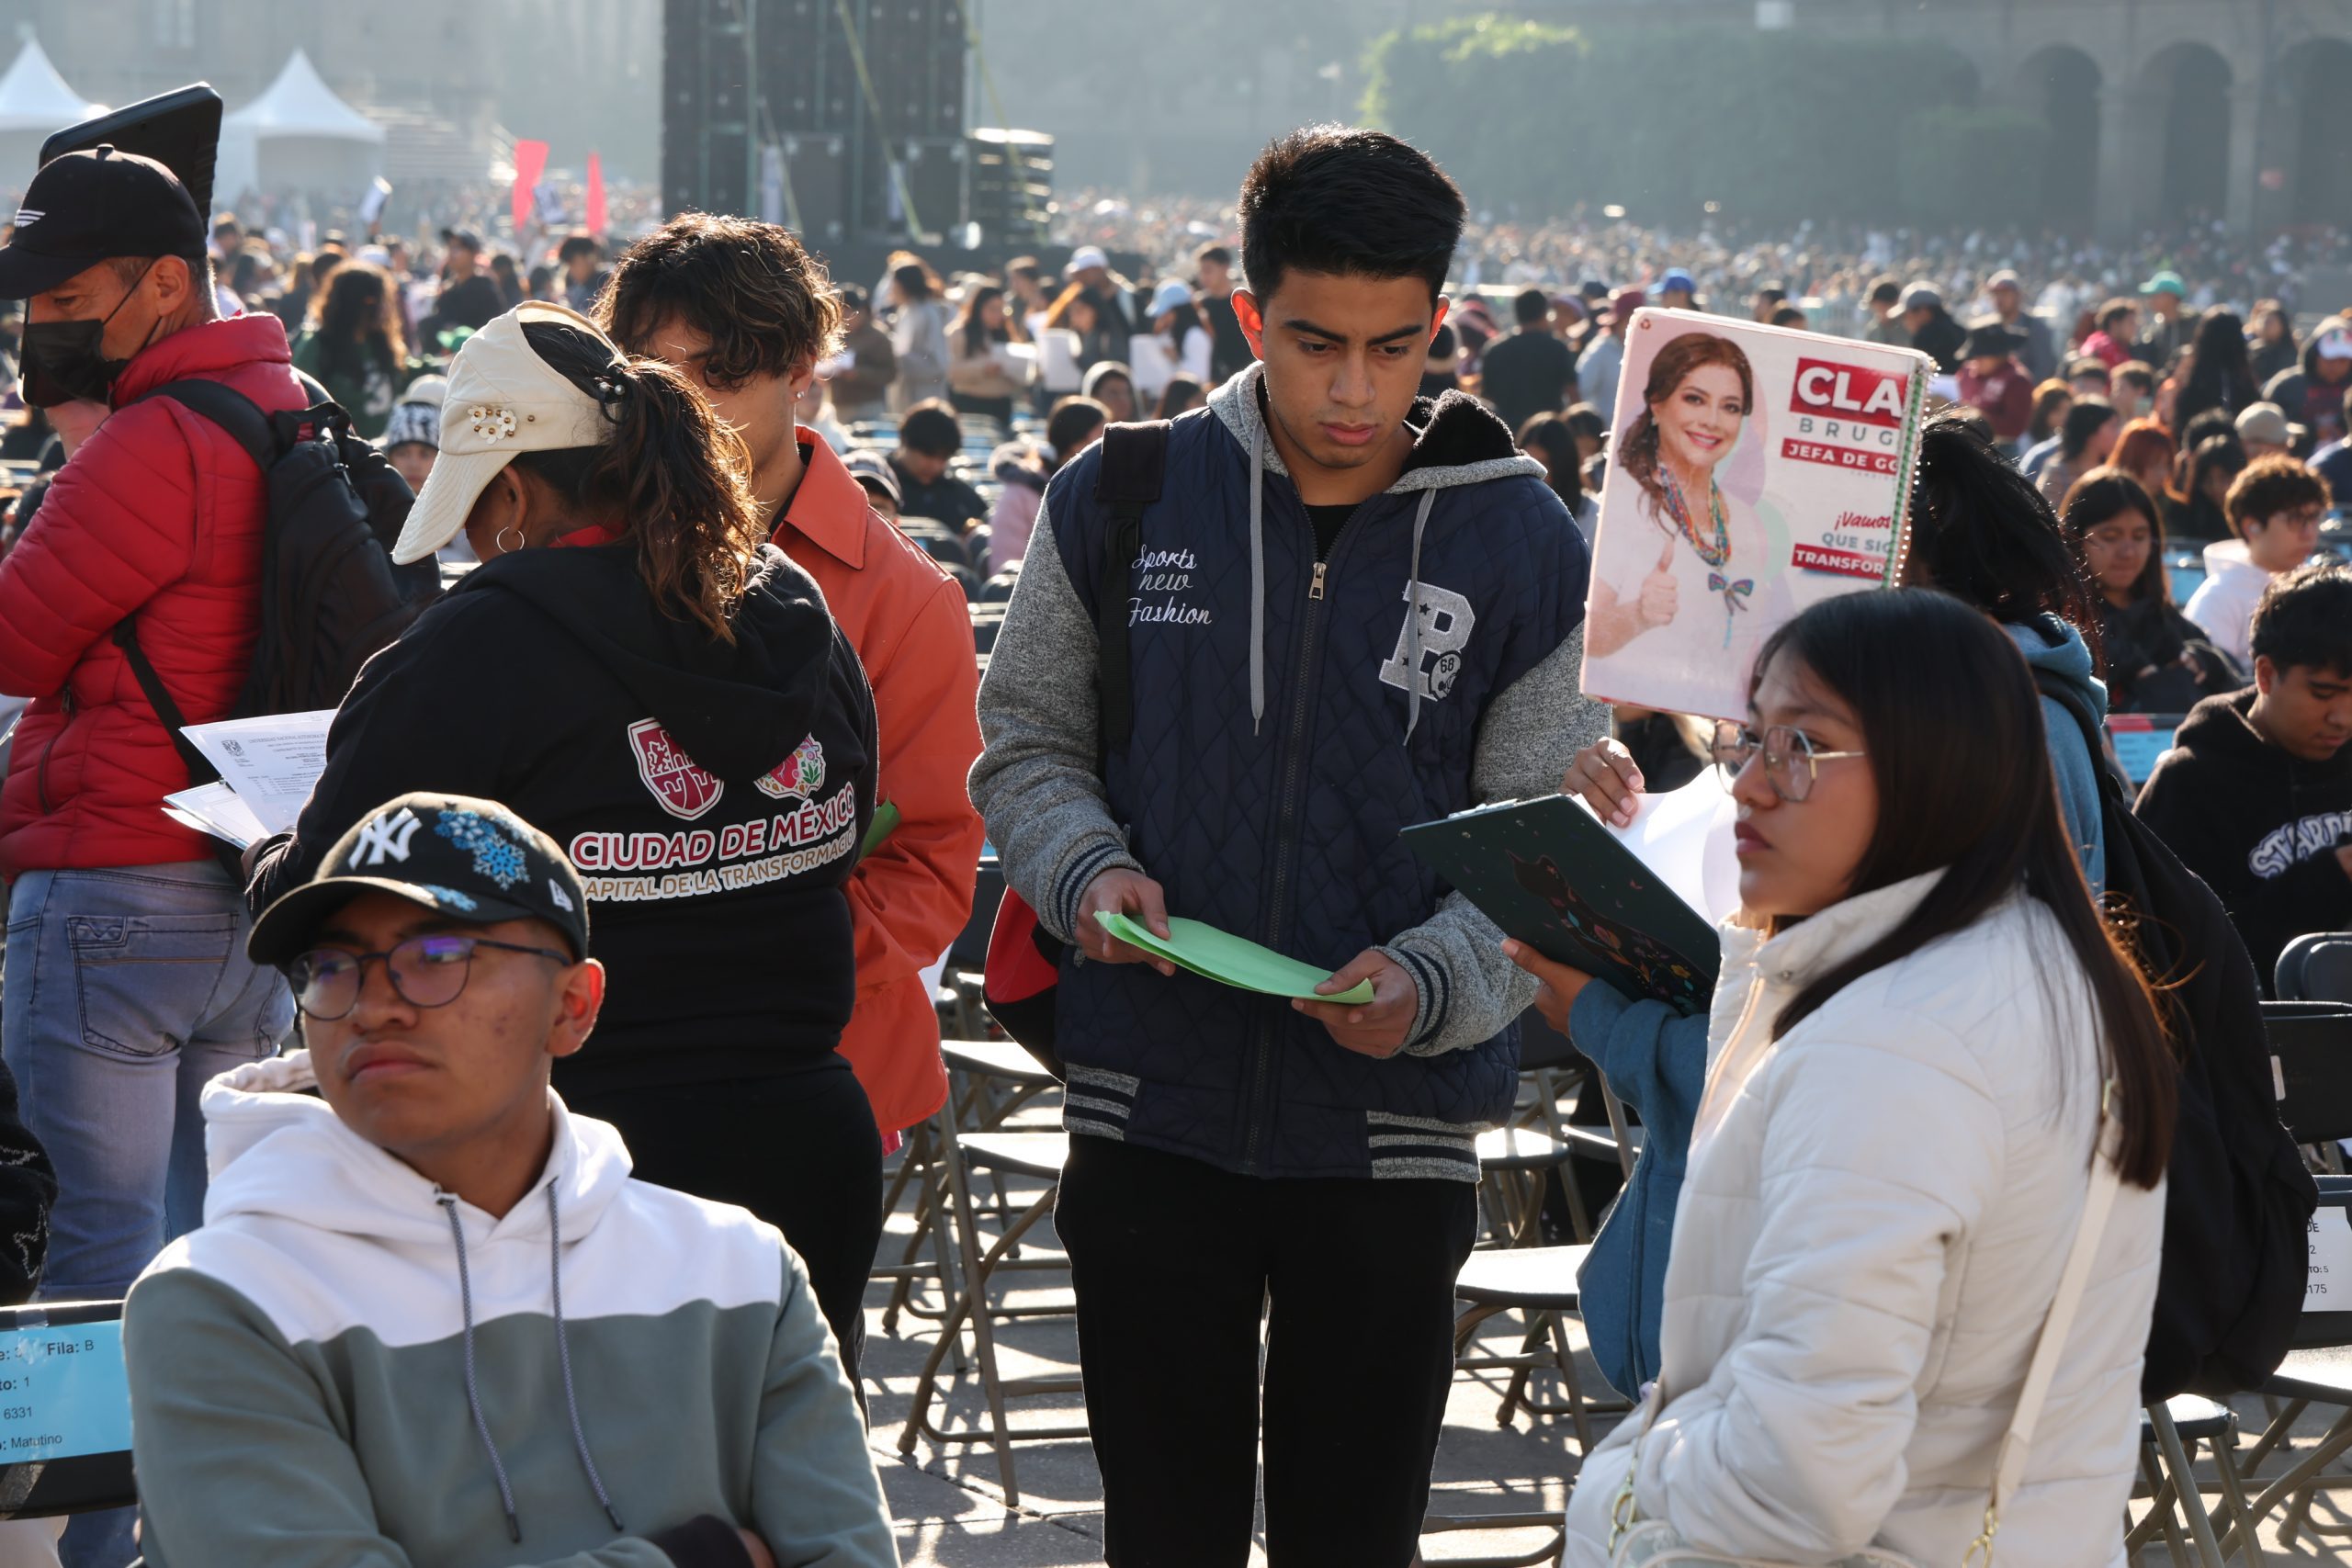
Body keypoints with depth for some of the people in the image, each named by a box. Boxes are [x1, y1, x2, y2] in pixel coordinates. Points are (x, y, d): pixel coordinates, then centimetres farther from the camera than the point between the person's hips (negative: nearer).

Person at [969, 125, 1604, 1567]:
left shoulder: (1523, 545, -4)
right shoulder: (1122, 500, 0)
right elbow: (1027, 746, 10)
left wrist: (1428, 983, -21)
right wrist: (1087, 872, -11)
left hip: (1394, 1133, -1)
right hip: (1149, 1110, 1)